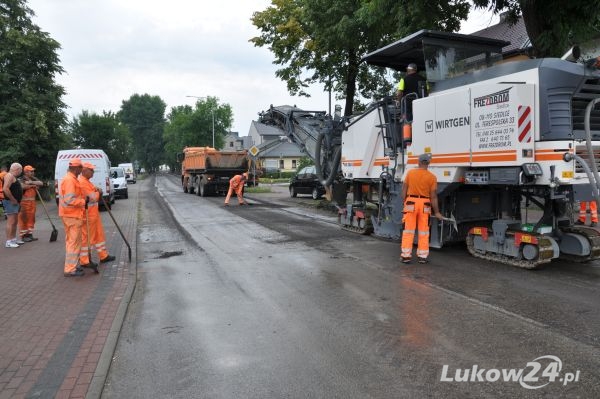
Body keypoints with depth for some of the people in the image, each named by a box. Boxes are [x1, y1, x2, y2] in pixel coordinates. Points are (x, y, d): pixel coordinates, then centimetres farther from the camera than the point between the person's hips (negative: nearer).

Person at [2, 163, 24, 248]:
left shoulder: (13, 177, 19)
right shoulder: (9, 176, -13)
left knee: (15, 221, 16)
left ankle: (14, 239, 24)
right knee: (11, 221, -10)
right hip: (10, 202, -11)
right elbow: (5, 189, -24)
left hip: (15, 202, 11)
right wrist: (13, 200, -21)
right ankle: (8, 242, -9)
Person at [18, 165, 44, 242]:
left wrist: (32, 182, -15)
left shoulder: (33, 179, 13)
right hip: (24, 202, -7)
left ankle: (29, 234, 19)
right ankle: (23, 236, 3)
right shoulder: (22, 180, -7)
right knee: (24, 219, -3)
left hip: (32, 202, 7)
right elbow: (22, 186, -26)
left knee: (31, 218, 11)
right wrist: (33, 185, -12)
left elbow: (41, 183, -2)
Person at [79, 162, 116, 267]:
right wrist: (98, 192, -2)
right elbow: (93, 198, -23)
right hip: (87, 214, -10)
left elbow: (93, 192, 25)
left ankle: (103, 256, 26)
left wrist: (97, 190, 2)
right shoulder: (82, 182, -19)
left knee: (99, 234, 16)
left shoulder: (87, 181, 14)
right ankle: (84, 261, 7)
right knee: (86, 237, -2)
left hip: (93, 213, 10)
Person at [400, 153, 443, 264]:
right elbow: (433, 196, -4)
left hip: (411, 202, 0)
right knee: (423, 232, 9)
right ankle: (422, 256, 14)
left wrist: (404, 202, 11)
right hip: (424, 205, 0)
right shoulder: (432, 177, -4)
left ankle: (405, 255, 6)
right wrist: (436, 212, 3)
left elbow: (404, 190, 1)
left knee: (408, 230, 5)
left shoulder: (410, 173, -1)